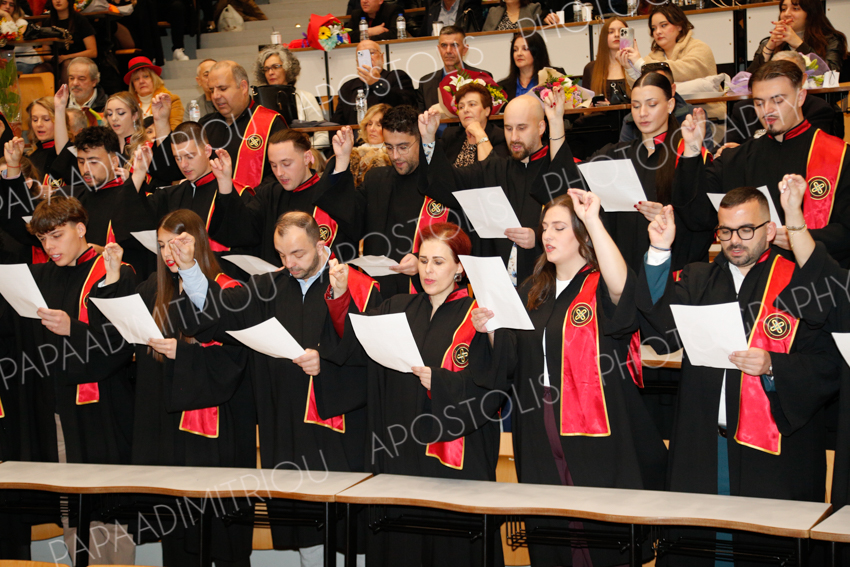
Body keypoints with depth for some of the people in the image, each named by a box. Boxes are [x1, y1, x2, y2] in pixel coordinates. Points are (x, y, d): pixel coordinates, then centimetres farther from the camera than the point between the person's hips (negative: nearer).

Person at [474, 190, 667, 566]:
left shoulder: (601, 287, -5)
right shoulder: (534, 292, 14)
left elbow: (623, 287, -31)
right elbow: (512, 359, 16)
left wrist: (594, 221, -32)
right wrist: (490, 330, -4)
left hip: (595, 438, -6)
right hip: (542, 441, 6)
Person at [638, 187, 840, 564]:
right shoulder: (698, 280, 12)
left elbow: (829, 366, -4)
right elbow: (661, 332, -4)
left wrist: (772, 366, -19)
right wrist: (659, 254, -10)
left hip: (774, 450, -3)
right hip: (702, 446, 3)